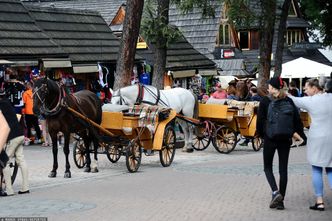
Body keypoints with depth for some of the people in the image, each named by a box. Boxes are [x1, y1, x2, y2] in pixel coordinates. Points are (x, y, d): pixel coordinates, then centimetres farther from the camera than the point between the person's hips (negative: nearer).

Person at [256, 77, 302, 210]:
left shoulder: (265, 101, -7)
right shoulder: (289, 101, 2)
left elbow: (260, 120, -7)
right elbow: (297, 119, -1)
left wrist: (261, 134, 8)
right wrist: (291, 133, 12)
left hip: (270, 139, -3)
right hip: (286, 140, 3)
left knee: (268, 167, 11)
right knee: (283, 169, 8)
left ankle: (276, 192, -12)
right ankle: (281, 201, 8)